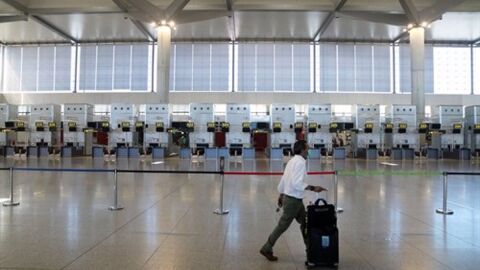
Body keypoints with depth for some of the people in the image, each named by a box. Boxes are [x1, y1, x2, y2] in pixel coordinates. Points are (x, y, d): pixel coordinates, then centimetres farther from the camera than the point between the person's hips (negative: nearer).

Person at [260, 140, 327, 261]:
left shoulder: (293, 160, 11)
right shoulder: (300, 162, -18)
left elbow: (283, 179, 16)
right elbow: (297, 183, -27)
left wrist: (281, 195, 24)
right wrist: (313, 188, -25)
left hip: (289, 197, 10)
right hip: (293, 200, -10)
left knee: (304, 223, 17)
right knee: (282, 226, 1)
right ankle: (267, 249, 11)